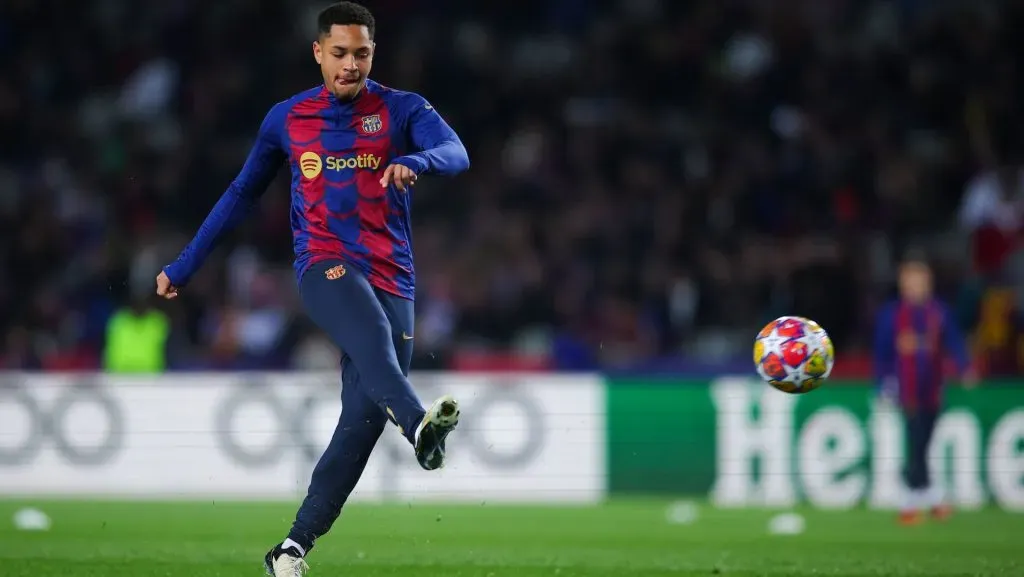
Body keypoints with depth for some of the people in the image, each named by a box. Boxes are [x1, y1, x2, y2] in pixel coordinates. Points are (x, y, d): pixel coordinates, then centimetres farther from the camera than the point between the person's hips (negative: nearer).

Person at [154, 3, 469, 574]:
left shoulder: (402, 109, 6)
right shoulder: (287, 118, 12)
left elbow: (456, 153, -14)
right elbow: (242, 194, 22)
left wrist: (414, 162, -38)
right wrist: (184, 266, 24)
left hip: (391, 278, 1)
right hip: (324, 266, -1)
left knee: (364, 418, -7)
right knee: (372, 333, -35)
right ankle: (419, 424, -64)